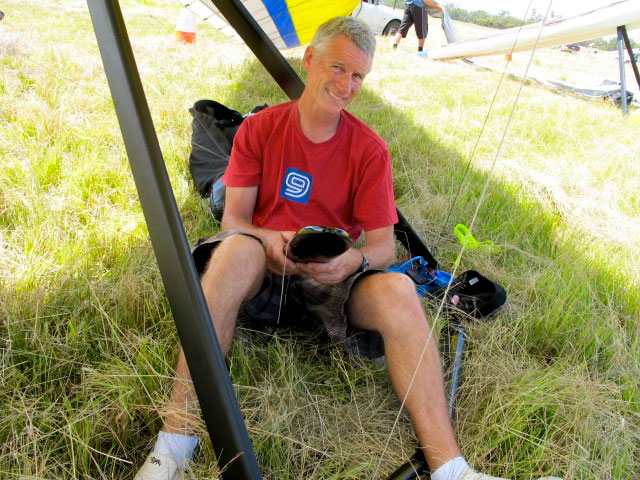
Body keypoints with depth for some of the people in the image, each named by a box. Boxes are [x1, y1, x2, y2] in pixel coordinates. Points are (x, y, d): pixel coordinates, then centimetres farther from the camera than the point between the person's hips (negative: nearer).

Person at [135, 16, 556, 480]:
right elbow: (233, 219, -3)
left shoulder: (370, 149, 0)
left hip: (334, 274, 1)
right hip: (266, 269, 0)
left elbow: (383, 242, -3)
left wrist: (356, 259, -27)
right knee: (235, 251, -36)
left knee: (398, 290, -30)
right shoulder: (258, 129, 1)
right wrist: (268, 239, -26)